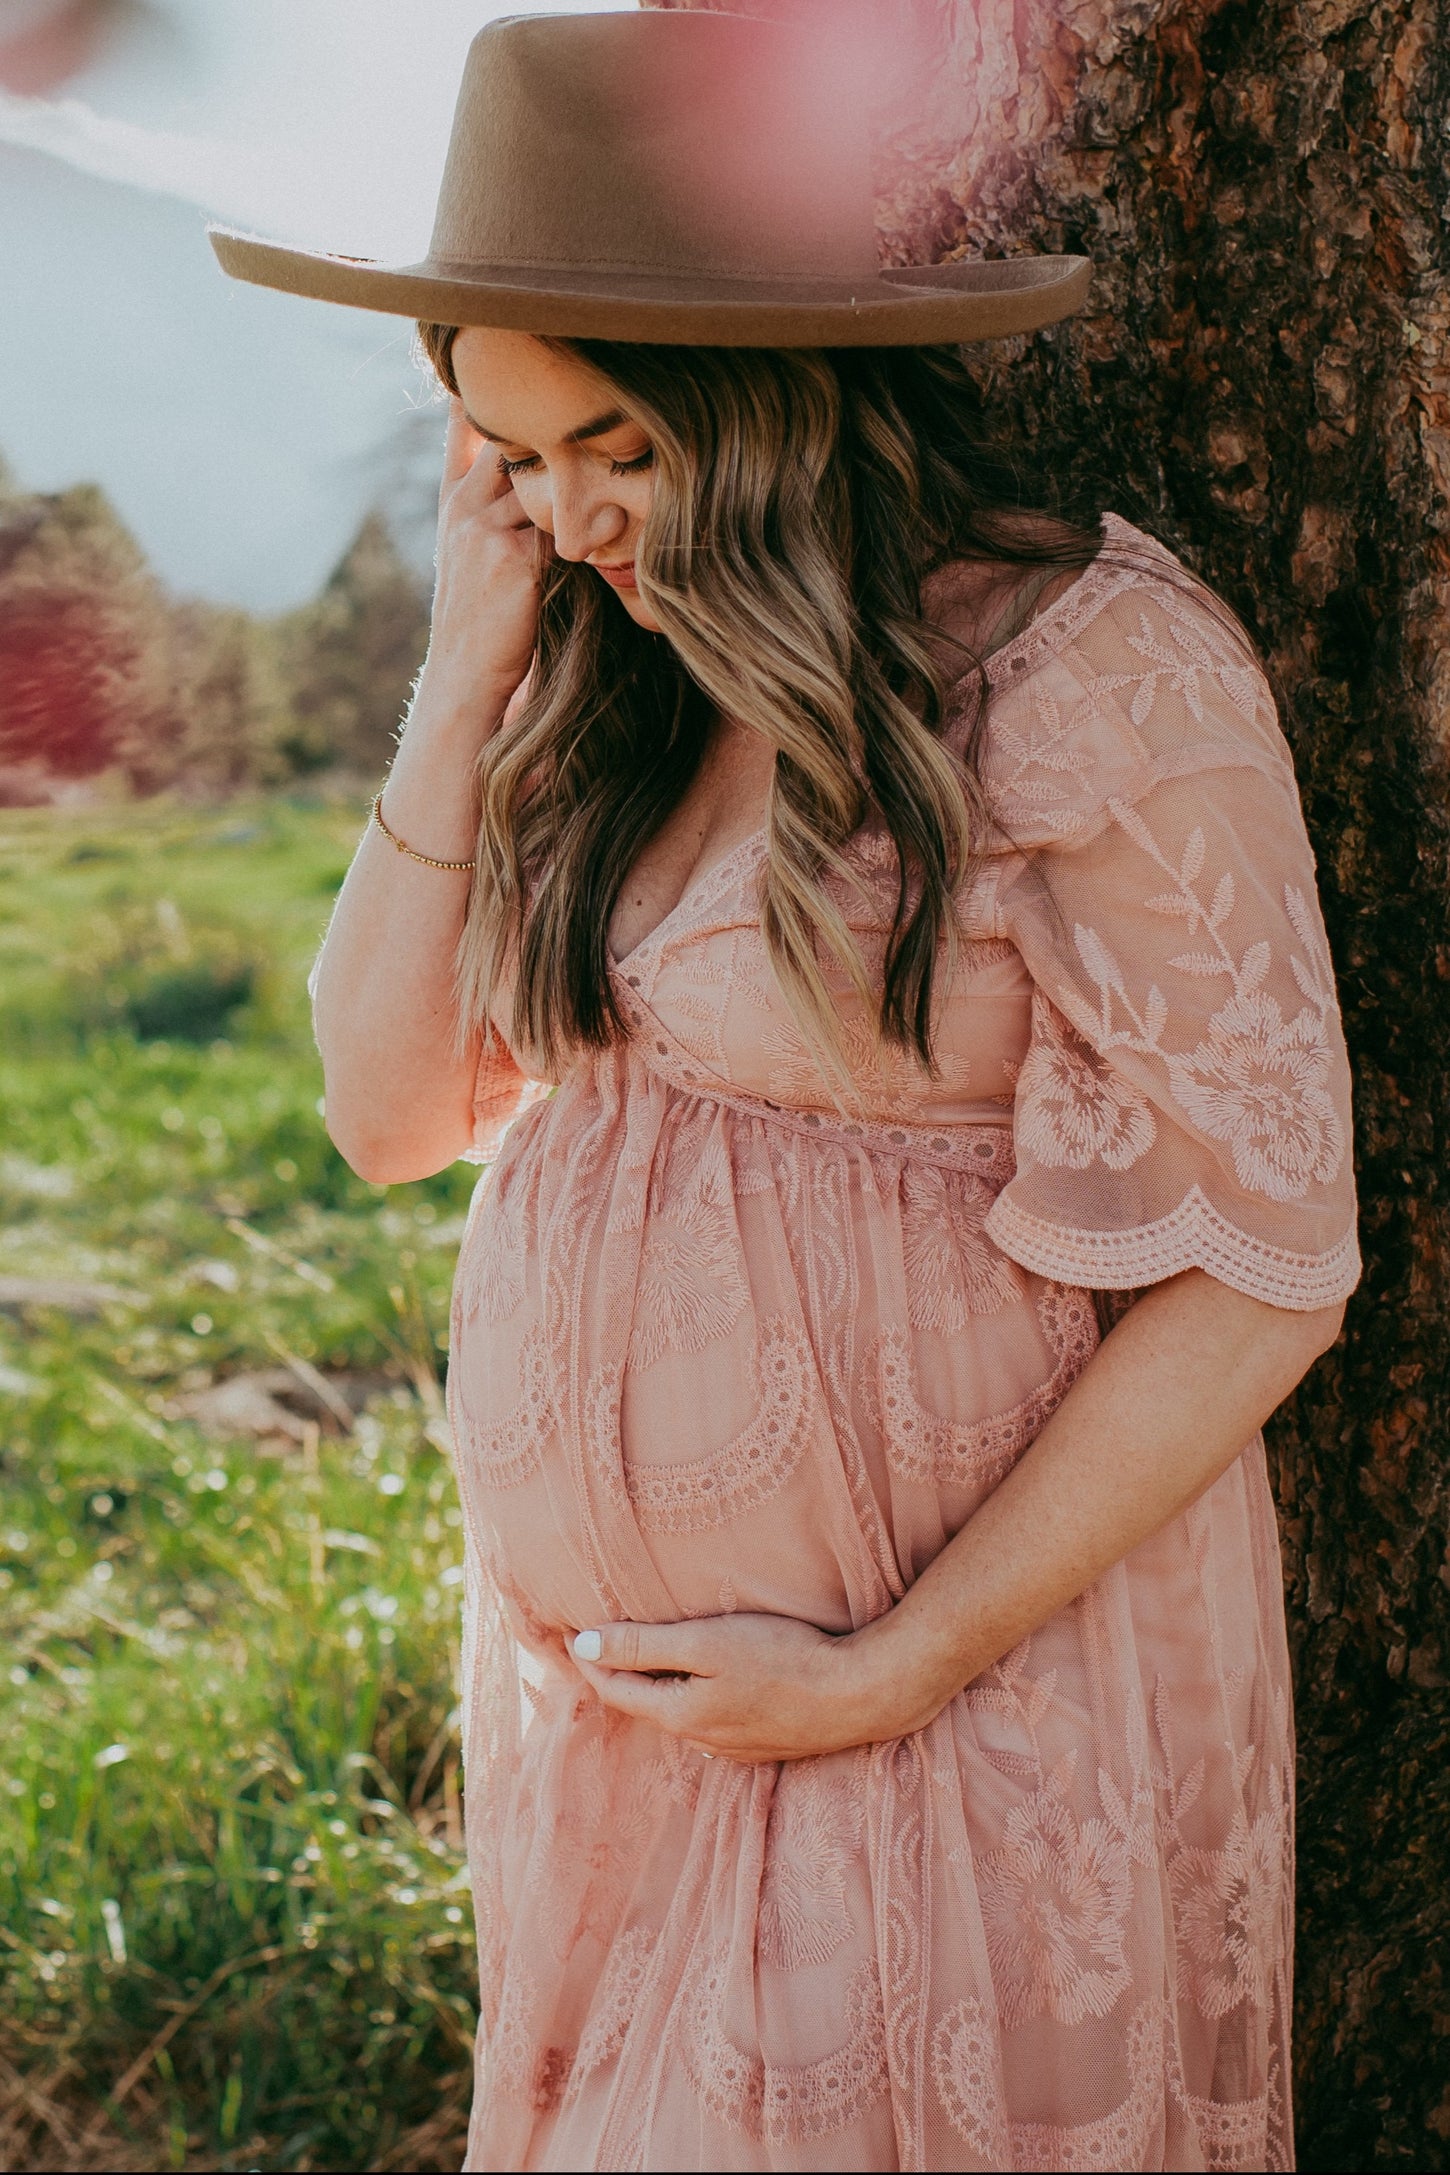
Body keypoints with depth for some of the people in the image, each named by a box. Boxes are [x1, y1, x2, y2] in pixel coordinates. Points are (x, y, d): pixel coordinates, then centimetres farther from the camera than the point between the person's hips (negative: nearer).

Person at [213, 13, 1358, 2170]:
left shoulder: (1093, 671, -17)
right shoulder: (617, 685, 3)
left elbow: (1255, 1270, -16)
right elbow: (391, 1110, 2)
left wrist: (895, 1670, -14)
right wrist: (472, 676, -7)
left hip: (985, 1654, -6)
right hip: (606, 1671, 6)